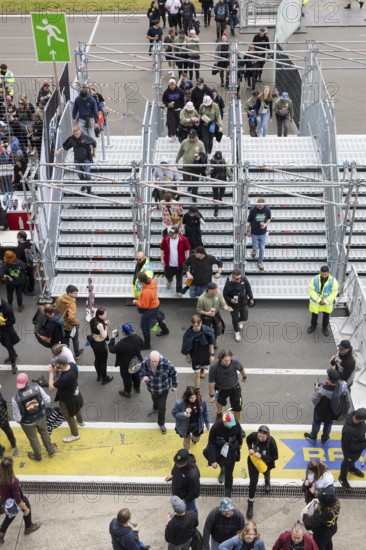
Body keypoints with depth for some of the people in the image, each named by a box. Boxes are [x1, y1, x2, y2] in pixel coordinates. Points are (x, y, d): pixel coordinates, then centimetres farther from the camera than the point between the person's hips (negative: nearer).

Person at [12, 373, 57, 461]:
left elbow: (17, 418, -24)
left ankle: (38, 456, 54)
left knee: (33, 439, 27)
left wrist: (17, 419, 0)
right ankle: (51, 451, 55)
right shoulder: (36, 388, -27)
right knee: (44, 433, 32)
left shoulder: (15, 399, -33)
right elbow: (47, 400, -13)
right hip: (41, 417, 2)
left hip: (28, 423, -2)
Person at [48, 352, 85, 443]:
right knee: (76, 408, 36)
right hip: (75, 393, 8)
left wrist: (51, 373, -26)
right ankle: (80, 421, 65)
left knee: (69, 416, 19)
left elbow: (51, 387, -32)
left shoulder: (65, 378, -46)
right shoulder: (72, 365, -23)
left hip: (67, 399, -8)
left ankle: (75, 434, 42)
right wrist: (58, 369, -12)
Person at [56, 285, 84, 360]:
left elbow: (56, 310, 4)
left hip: (61, 325, 5)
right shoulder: (71, 303, -33)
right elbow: (71, 317, -43)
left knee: (64, 341, 22)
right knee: (75, 340, 23)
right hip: (70, 326, -5)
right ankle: (77, 354, 45)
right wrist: (76, 323, -23)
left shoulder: (59, 299, -10)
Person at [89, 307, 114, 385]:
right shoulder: (100, 324, -33)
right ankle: (104, 379, 29)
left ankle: (99, 376, 44)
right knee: (103, 361, 12)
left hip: (93, 342, 8)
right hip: (100, 344, -8)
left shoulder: (93, 320, -7)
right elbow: (104, 336, -29)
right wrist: (106, 326, -21)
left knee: (97, 359, 26)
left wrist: (104, 324, -5)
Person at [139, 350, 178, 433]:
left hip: (163, 388, -3)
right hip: (151, 388, 3)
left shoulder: (166, 364, -35)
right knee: (154, 399, 32)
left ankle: (161, 423, 33)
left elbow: (173, 373, -15)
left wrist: (174, 385, -3)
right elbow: (141, 371, -8)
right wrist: (143, 377, -32)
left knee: (162, 406, 7)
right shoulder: (145, 363, -29)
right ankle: (155, 409, 67)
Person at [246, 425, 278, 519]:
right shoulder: (254, 435, -29)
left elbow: (275, 457, -25)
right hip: (253, 460, 0)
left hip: (266, 462, 0)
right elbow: (248, 440, -4)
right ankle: (250, 504, 14)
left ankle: (267, 482, 71)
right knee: (253, 482, -2)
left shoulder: (271, 442, -35)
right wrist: (250, 449, -21)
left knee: (266, 473, 32)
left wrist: (261, 456, -35)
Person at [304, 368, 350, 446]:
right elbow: (347, 401, -13)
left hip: (321, 412, -3)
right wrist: (344, 411, 7)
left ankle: (313, 438, 55)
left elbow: (314, 401, -23)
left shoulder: (321, 390, -41)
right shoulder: (343, 387, -30)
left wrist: (316, 390, -9)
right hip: (334, 413, 3)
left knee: (316, 423, 30)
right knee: (328, 424, 33)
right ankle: (324, 440, 55)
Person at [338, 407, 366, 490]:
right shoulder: (349, 430, -48)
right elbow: (351, 447, -31)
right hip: (350, 450, -6)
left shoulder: (355, 414, -28)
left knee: (354, 459, 36)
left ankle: (351, 468, 67)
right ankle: (342, 478, 54)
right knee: (347, 462, 25)